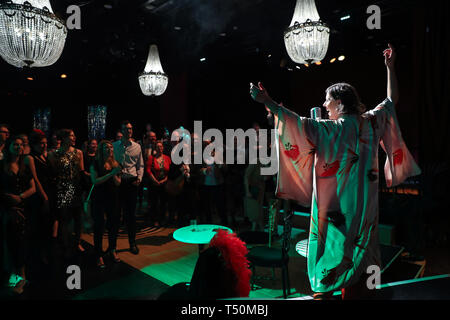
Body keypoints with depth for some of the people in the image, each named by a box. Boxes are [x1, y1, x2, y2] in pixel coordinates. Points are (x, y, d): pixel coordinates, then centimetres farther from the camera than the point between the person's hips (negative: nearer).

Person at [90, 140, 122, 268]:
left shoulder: (115, 164, 7)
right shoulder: (95, 164, -4)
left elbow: (118, 183, 5)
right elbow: (95, 181, -16)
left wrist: (115, 174, -15)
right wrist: (111, 173, -21)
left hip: (113, 198, 4)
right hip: (99, 199, -4)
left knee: (114, 224, 9)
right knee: (99, 226, 0)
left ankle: (112, 250, 28)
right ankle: (99, 255, 11)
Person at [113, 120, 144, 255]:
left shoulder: (137, 147, 9)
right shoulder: (114, 145, 6)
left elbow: (140, 165, 12)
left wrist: (139, 178, -2)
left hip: (131, 182, 1)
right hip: (118, 181, 0)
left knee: (131, 213, 5)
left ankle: (132, 243, 17)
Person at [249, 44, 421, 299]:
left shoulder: (333, 128, -14)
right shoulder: (371, 121, 4)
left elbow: (300, 123, -25)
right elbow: (392, 99, 20)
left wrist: (267, 102, -24)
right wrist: (390, 66, 30)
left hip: (336, 205, -6)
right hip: (365, 205, 6)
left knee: (332, 248, 5)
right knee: (361, 251, 17)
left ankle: (324, 292, 14)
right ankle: (359, 292, 30)